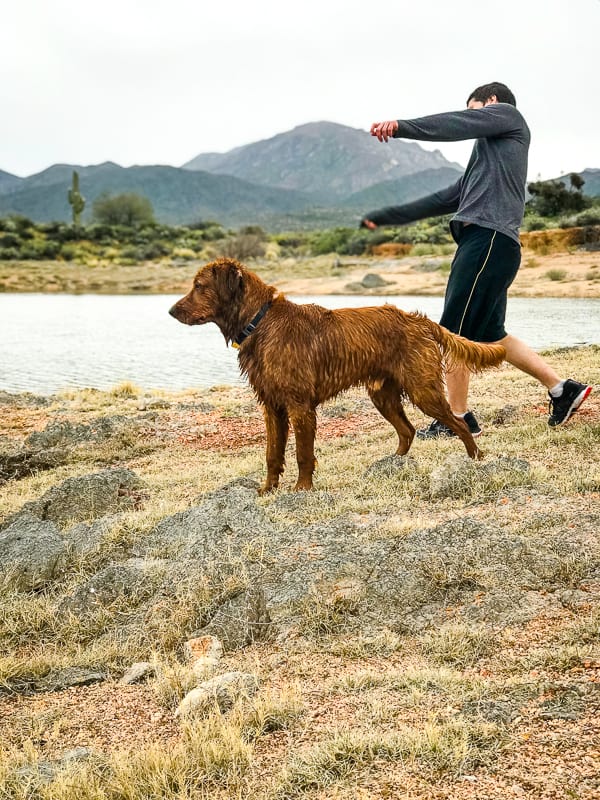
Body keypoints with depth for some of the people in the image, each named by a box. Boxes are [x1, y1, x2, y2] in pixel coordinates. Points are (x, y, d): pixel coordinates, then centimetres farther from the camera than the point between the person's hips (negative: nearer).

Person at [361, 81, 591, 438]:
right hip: (485, 243, 9)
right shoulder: (488, 154, 32)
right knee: (490, 334, 12)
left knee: (454, 331, -8)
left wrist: (401, 126, -19)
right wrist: (385, 217, 33)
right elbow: (443, 200, 32)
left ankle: (458, 419, -2)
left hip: (489, 239, -9)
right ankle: (563, 388, 16)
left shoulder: (507, 114, 10)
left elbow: (457, 124, -8)